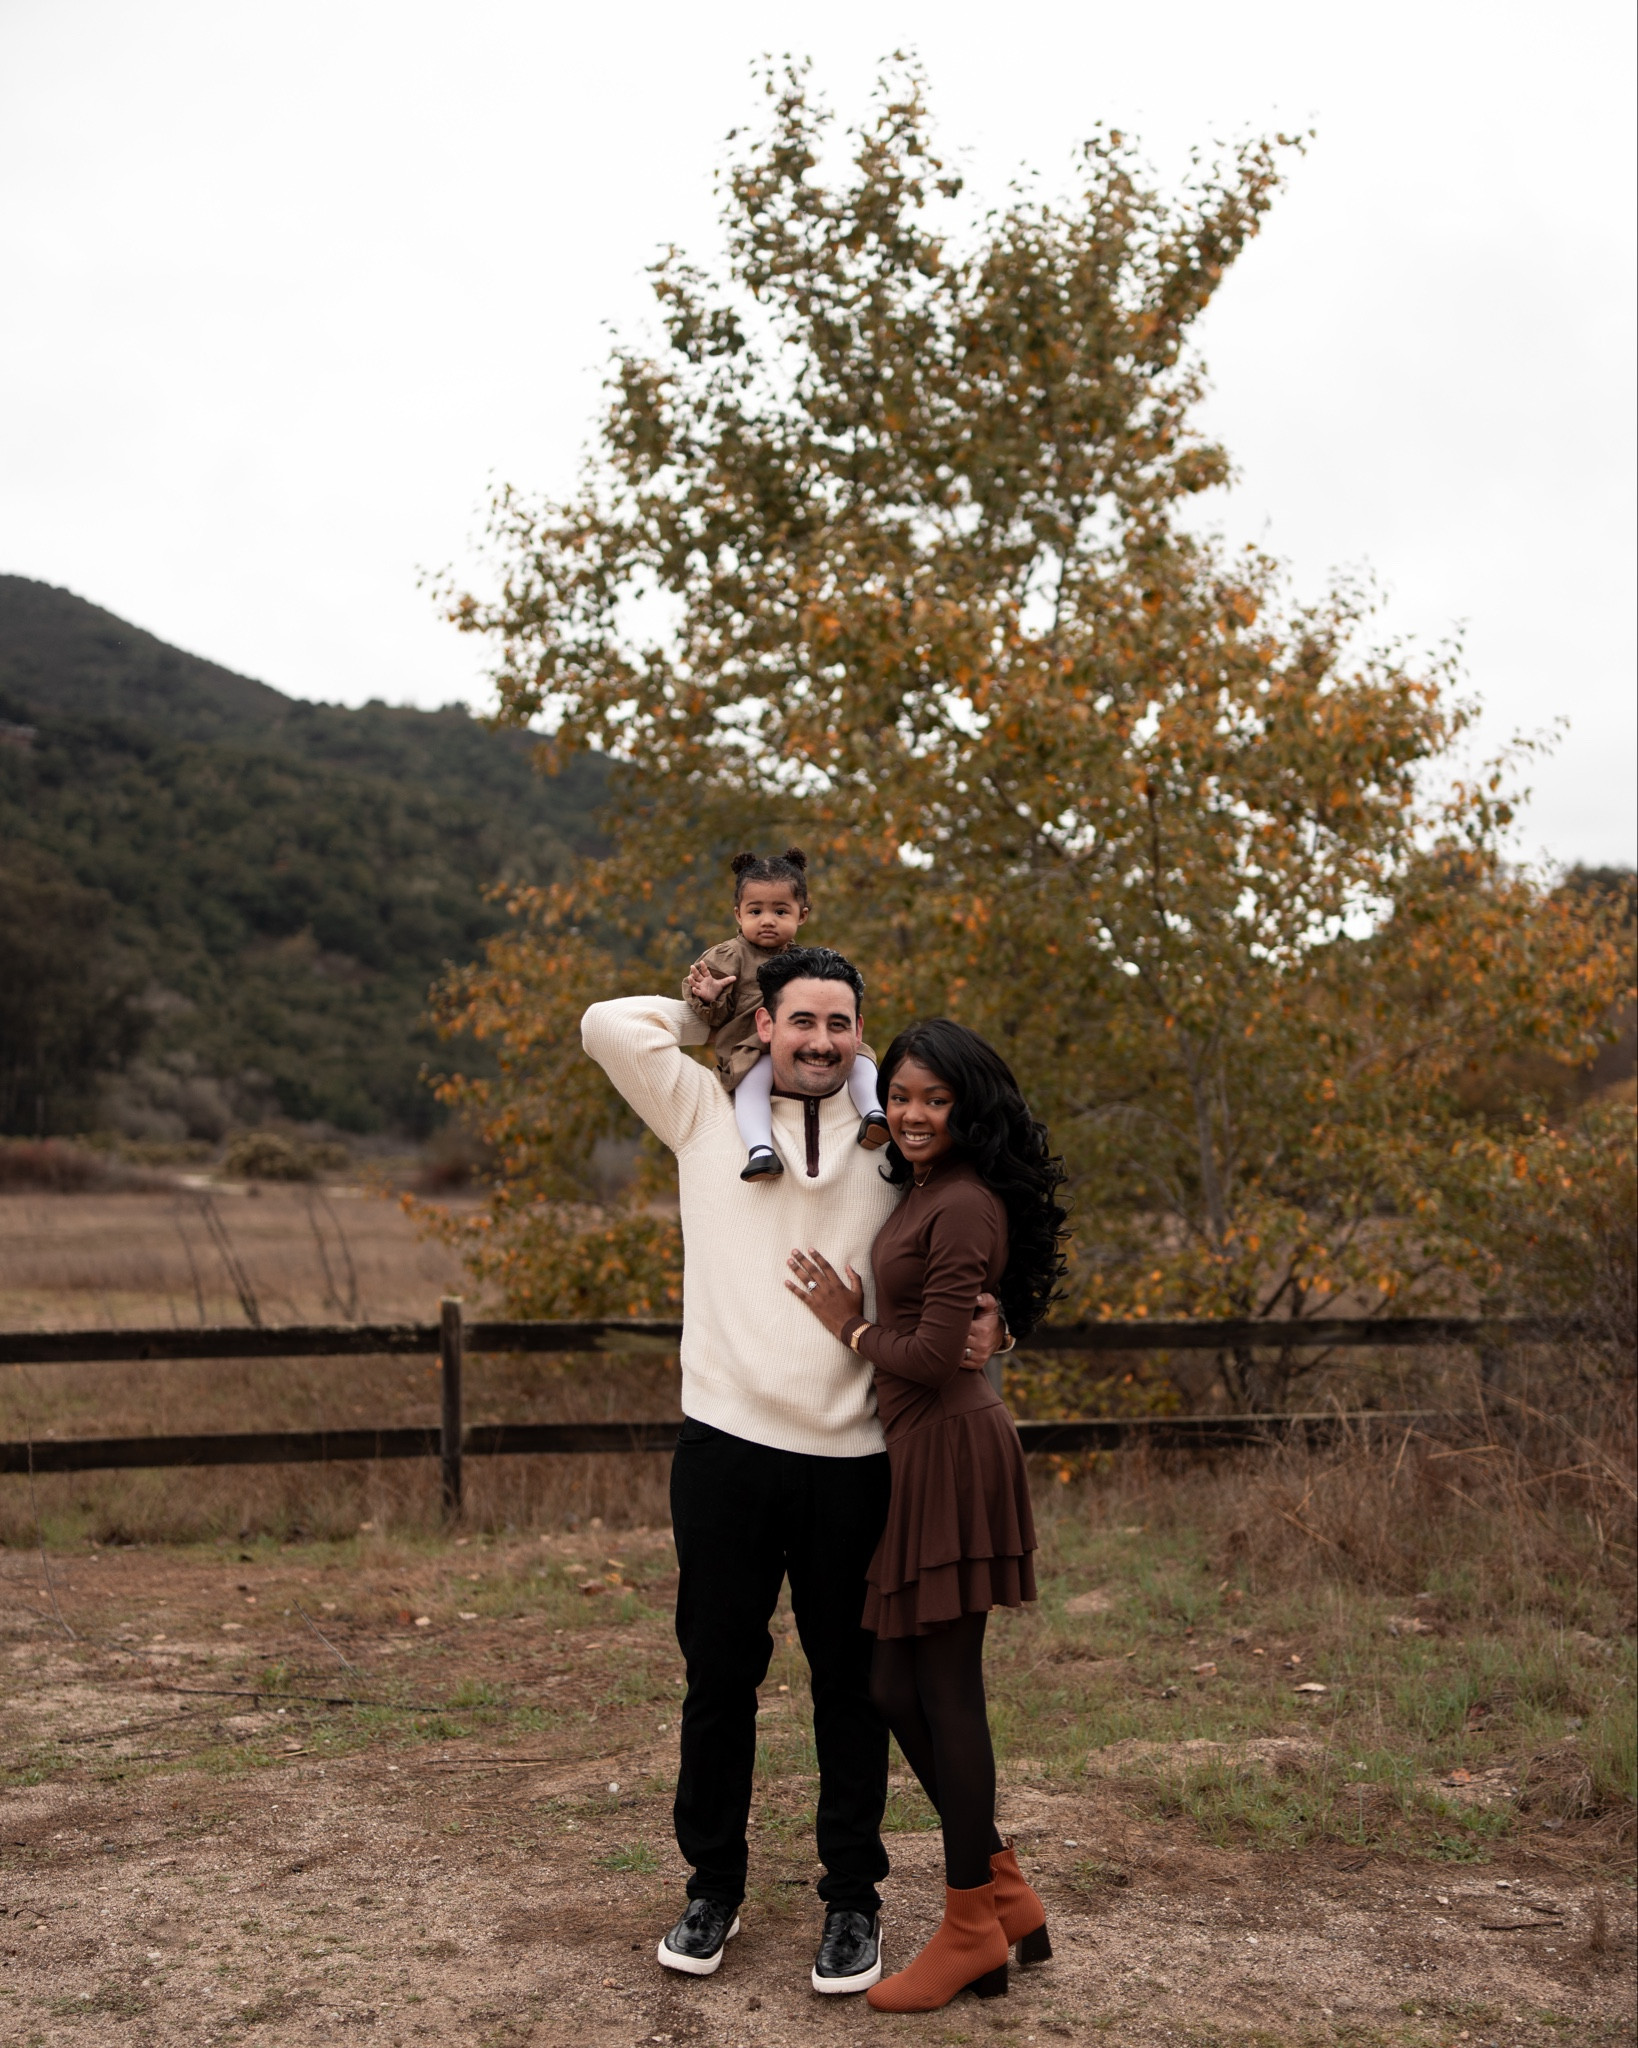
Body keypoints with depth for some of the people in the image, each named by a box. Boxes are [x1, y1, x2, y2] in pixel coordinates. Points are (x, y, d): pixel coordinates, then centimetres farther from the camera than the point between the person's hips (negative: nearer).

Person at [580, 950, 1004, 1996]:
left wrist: (990, 1317, -10)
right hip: (728, 1443, 0)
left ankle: (853, 1901, 25)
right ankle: (714, 1888, 28)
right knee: (719, 1674, 11)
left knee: (851, 1682, 10)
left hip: (854, 1458, 0)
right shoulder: (709, 1113, 5)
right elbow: (609, 1023, -2)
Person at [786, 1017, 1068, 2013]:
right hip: (918, 1453, 10)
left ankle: (974, 1932, 15)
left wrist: (850, 1323, -6)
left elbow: (933, 1357, -18)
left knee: (944, 1690, 0)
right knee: (897, 1688, 13)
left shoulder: (963, 1206, -15)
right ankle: (1007, 1894, 26)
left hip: (952, 1450, -10)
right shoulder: (923, 1194, 15)